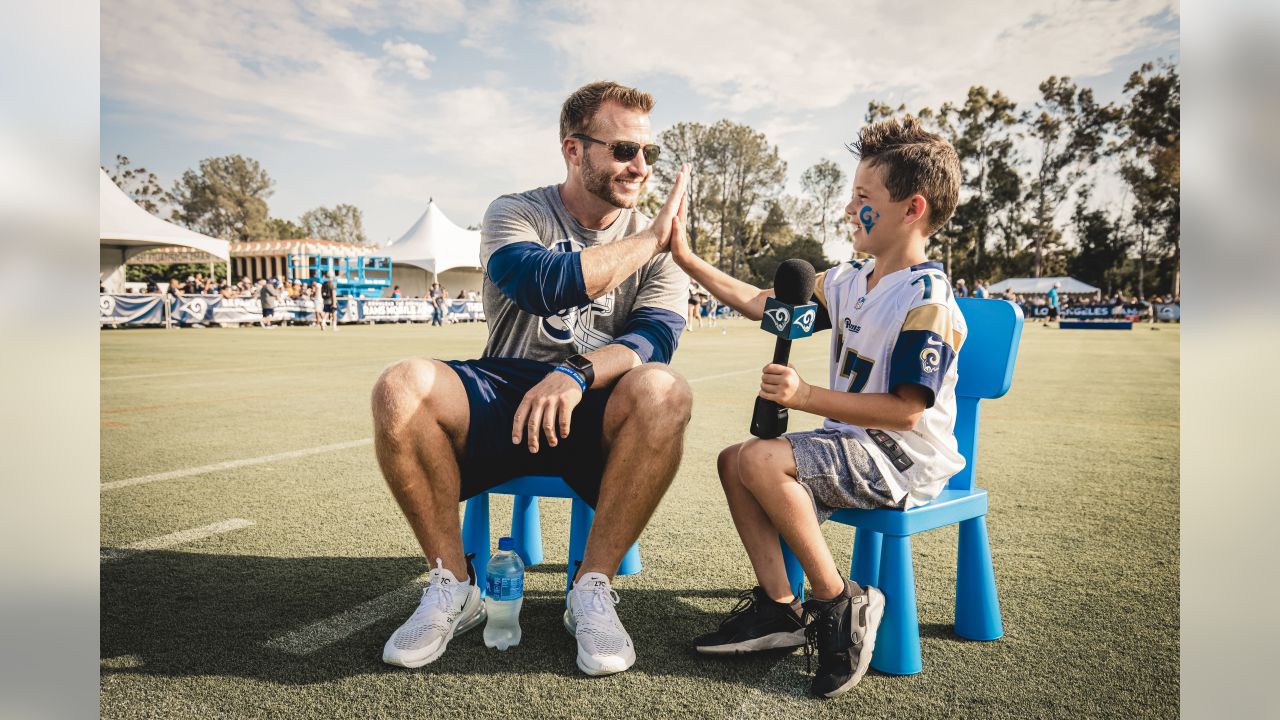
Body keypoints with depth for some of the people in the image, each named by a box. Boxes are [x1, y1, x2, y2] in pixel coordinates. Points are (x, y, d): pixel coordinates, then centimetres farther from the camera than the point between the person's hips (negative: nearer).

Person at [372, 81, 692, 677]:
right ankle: (452, 584, -10)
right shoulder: (514, 214, 3)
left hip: (593, 413, 1)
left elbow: (655, 337, -10)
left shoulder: (658, 245, 8)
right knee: (401, 388, -29)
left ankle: (592, 587, -17)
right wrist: (649, 238, -11)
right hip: (501, 399, 0)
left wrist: (578, 373, -29)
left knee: (663, 391, -33)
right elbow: (547, 285, -19)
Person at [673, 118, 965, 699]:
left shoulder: (925, 299, -19)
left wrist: (806, 397, -30)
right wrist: (685, 258, 9)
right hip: (854, 443, 9)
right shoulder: (850, 281, 8)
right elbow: (762, 303, 12)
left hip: (902, 460, -9)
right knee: (733, 461, 1)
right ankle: (778, 608, 2)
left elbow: (905, 411, -24)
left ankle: (838, 602, -10)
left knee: (760, 460, -26)